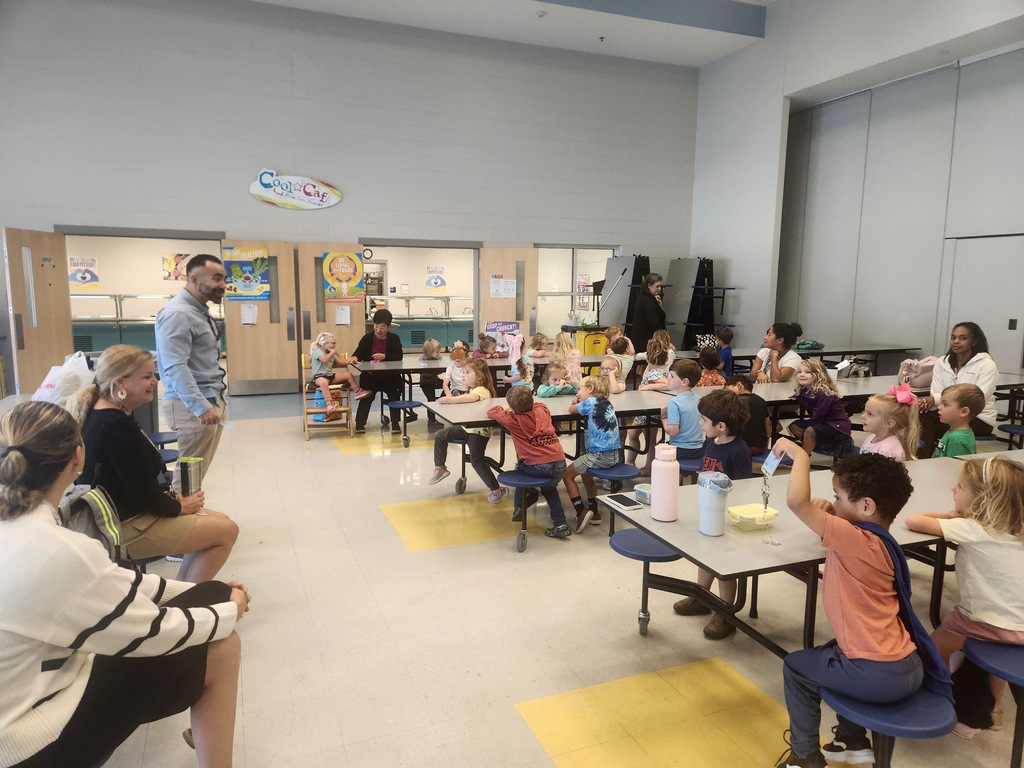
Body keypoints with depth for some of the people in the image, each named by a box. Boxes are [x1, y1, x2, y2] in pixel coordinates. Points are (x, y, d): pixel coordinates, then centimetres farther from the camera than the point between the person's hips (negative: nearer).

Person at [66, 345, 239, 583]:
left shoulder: (104, 414, 6)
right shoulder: (115, 426, -26)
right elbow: (143, 493, -22)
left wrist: (174, 499, 2)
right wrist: (179, 507, -5)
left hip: (127, 514, 10)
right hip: (126, 528, -10)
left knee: (221, 521, 14)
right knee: (227, 531, -5)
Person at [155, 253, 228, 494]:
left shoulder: (200, 311, 15)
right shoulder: (178, 314, -16)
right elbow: (176, 367, -24)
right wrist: (201, 407, -29)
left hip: (212, 401, 10)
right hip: (192, 406, -10)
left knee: (198, 471, 13)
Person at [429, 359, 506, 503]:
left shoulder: (481, 390, -19)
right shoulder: (472, 389, 17)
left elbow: (472, 397, -41)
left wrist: (451, 399, -44)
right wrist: (451, 399, -3)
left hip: (479, 431, -10)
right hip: (466, 427, 10)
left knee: (476, 460, -18)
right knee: (440, 436, 4)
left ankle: (497, 490, -7)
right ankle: (440, 468, 20)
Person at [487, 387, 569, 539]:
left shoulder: (512, 419, 0)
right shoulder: (542, 410, 12)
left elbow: (491, 412, 17)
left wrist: (502, 409, 34)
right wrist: (527, 404, 40)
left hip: (539, 467, -4)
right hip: (560, 464, 4)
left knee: (520, 468, 30)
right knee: (549, 488, 33)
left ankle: (519, 508, 36)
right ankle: (560, 525, 22)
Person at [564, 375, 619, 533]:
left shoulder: (591, 402, -8)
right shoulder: (608, 404, 13)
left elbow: (571, 410, 6)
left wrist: (577, 403, 25)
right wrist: (580, 402, 12)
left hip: (599, 455, -8)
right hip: (614, 455, 8)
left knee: (567, 474, 8)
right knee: (586, 475, 32)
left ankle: (581, 512, 1)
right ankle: (594, 513, 33)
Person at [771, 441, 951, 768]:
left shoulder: (858, 540, -23)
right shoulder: (875, 541, 5)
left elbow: (797, 500, -33)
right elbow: (833, 531, 26)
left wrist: (799, 454, -19)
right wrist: (829, 514, 5)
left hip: (879, 676, -9)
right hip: (908, 666, 9)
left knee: (796, 667, 13)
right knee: (834, 651, 34)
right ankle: (853, 740, 40)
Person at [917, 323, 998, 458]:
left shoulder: (987, 365, -8)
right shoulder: (942, 363, 5)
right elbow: (936, 394, -4)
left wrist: (936, 398, -32)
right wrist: (928, 401, -31)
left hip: (979, 419, -4)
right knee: (922, 414, -28)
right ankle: (922, 458, -21)